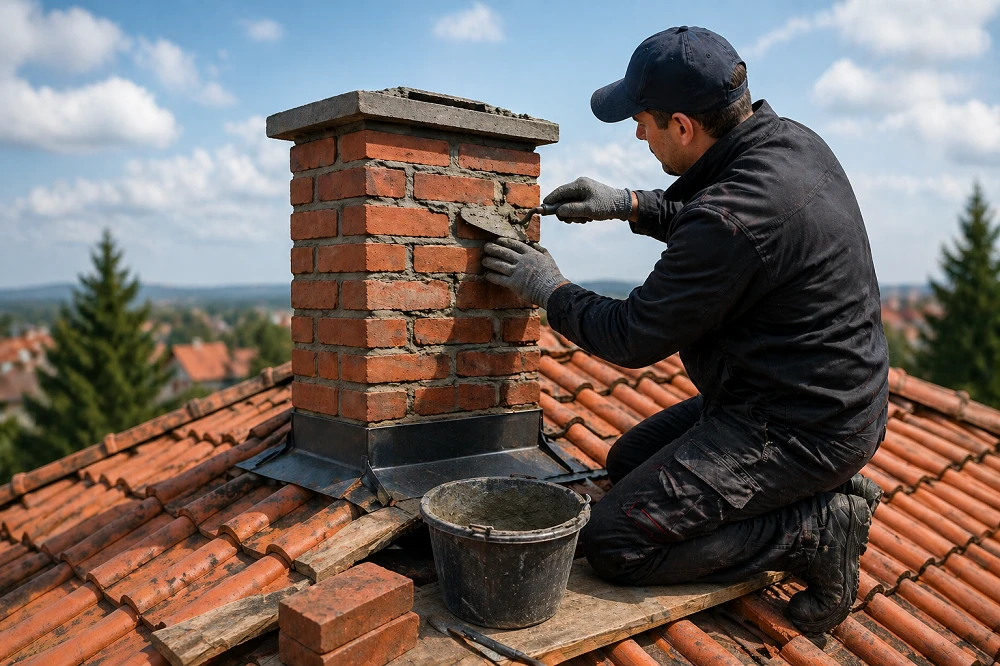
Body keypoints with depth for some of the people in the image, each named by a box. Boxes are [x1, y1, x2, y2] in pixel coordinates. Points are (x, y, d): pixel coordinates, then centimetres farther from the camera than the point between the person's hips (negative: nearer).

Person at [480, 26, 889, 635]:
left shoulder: (733, 218, -30)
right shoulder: (792, 140, 0)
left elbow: (632, 339, -18)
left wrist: (550, 289, -3)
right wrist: (630, 205, 11)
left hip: (800, 426, -10)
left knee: (614, 543, -9)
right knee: (629, 461, 21)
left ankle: (817, 531, -3)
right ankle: (822, 493, 14)